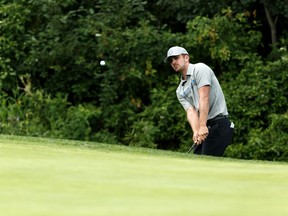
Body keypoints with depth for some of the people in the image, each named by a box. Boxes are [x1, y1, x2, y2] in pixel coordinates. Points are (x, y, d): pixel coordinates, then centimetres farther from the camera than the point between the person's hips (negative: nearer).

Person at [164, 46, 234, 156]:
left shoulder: (200, 69, -4)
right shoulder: (180, 91, 18)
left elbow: (204, 98, -15)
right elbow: (191, 111, 3)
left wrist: (202, 126, -24)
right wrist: (196, 132, -18)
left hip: (219, 124, -8)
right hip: (203, 128, 8)